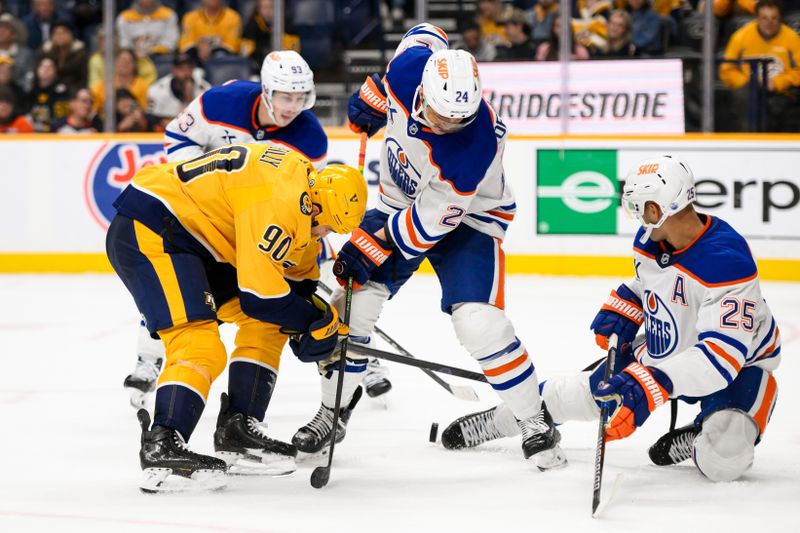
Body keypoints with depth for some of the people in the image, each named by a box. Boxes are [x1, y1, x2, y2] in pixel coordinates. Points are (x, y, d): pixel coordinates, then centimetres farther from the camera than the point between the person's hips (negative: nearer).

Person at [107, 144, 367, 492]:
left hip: (191, 236, 11)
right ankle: (160, 449, -28)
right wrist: (320, 320, -8)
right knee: (200, 347, -23)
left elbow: (299, 274, 22)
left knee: (267, 324, 11)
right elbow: (261, 294, -23)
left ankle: (238, 429, 12)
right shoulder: (278, 201, -25)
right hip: (145, 232, -11)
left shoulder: (301, 180, 8)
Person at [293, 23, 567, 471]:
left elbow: (430, 221, -30)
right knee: (352, 301, -3)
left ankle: (535, 422, -2)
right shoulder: (412, 64, -26)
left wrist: (371, 248, -24)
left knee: (478, 322, -21)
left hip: (466, 218, -5)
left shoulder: (474, 145, -39)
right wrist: (374, 96, 5)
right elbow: (426, 36, 1)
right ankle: (335, 411, 17)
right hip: (401, 200, 5)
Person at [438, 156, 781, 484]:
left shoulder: (726, 261, -38)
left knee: (723, 459, -32)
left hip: (739, 364, -7)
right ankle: (497, 420, 32)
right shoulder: (651, 240, -10)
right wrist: (619, 313, -2)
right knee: (584, 394, 6)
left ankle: (697, 441, 4)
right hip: (665, 347, 7)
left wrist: (646, 388, -53)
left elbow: (722, 353, -45)